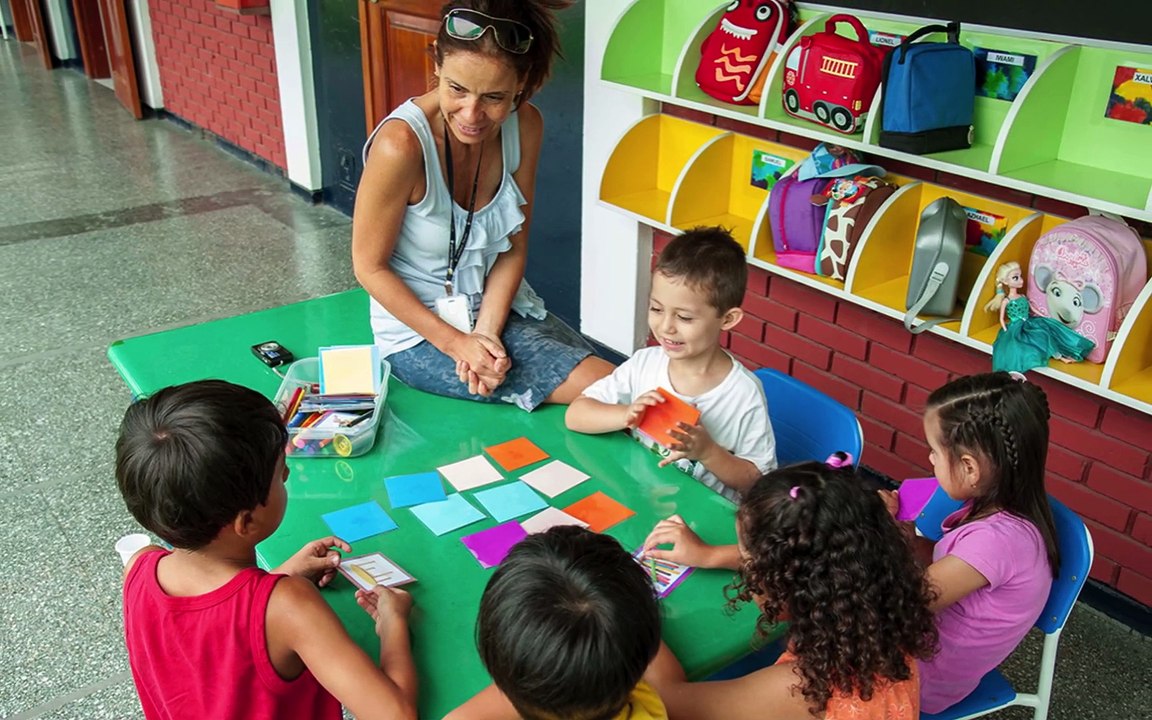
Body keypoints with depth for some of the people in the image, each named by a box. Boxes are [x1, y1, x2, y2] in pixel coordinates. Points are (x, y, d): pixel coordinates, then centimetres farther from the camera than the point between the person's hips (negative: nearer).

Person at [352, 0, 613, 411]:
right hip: (418, 331, -6)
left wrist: (486, 332, -15)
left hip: (499, 306, 6)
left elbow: (513, 248, -2)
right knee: (603, 388, -20)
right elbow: (370, 266, -16)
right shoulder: (401, 144, -27)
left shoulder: (525, 127, -9)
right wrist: (455, 343, -19)